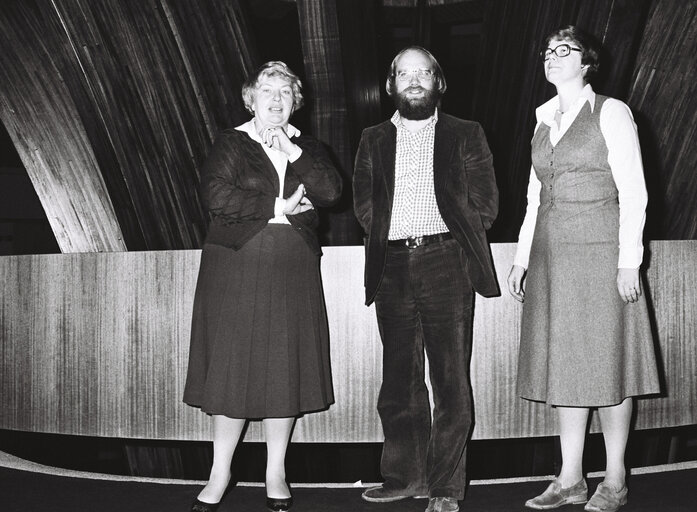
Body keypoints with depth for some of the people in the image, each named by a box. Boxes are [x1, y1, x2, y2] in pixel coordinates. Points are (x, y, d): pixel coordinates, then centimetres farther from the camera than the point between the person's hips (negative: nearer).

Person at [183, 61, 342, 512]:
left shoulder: (307, 147, 14)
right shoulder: (232, 143, 5)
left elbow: (332, 191, -2)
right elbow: (216, 194, -11)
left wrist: (293, 152, -9)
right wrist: (276, 207, -10)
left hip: (293, 270, 3)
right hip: (238, 266, -2)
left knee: (285, 368, 3)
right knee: (232, 366, -1)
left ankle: (277, 474, 16)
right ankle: (220, 474, 12)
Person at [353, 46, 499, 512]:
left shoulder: (466, 136, 10)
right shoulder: (374, 140, 17)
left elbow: (484, 202, 6)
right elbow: (364, 203, 13)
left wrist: (451, 243, 0)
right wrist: (388, 237, 1)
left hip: (445, 262, -2)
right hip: (392, 268, 3)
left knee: (451, 380, -3)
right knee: (399, 381, 6)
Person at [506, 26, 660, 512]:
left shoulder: (611, 113, -1)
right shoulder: (544, 121, 15)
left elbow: (633, 191, -6)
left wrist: (629, 260, -12)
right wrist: (522, 257, 13)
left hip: (599, 253, -5)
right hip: (551, 256, 6)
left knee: (607, 362, -1)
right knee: (565, 364, 6)